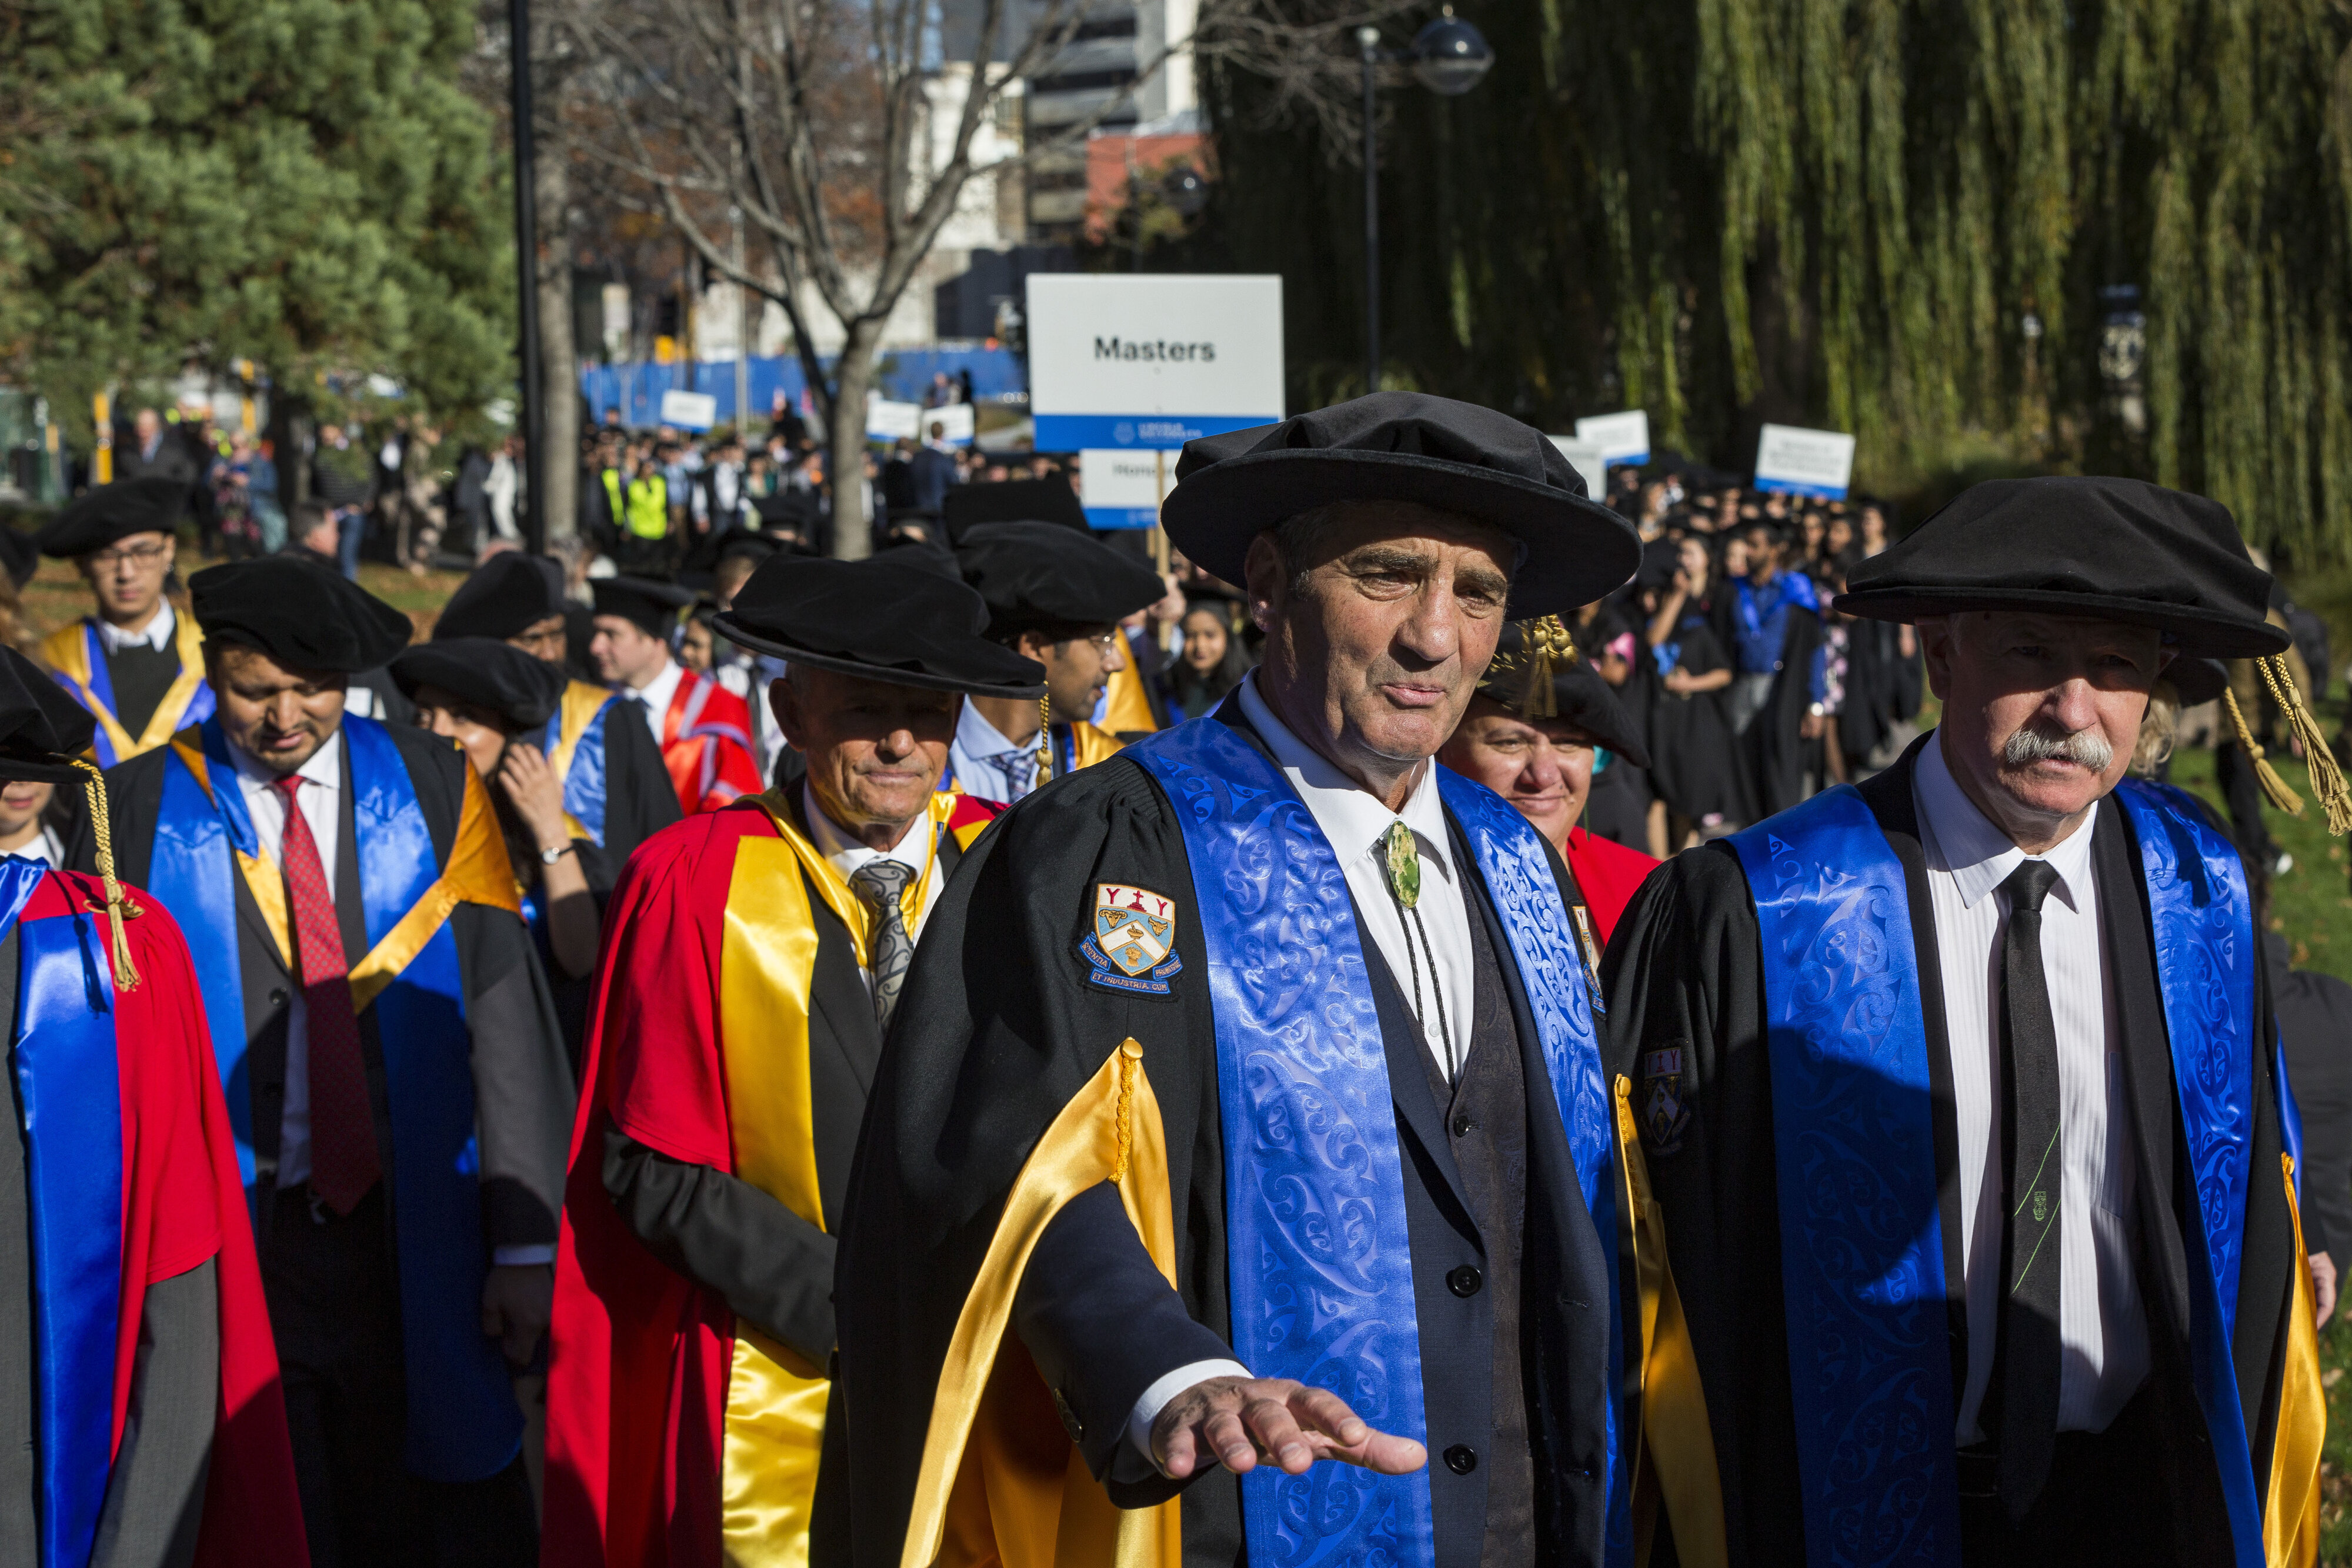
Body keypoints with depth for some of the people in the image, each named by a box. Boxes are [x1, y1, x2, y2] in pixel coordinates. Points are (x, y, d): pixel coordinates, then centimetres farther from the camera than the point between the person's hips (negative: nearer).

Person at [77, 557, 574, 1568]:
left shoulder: (434, 791, -1)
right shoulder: (140, 810, -2)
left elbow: (505, 1016, -3)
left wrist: (525, 1242, -8)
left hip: (415, 1241, 1)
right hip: (231, 1243, 0)